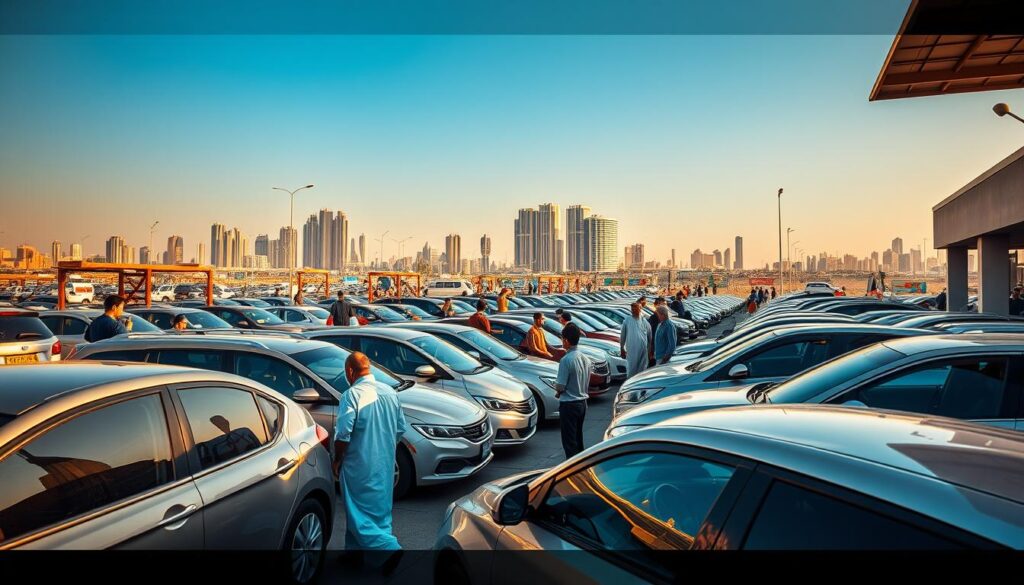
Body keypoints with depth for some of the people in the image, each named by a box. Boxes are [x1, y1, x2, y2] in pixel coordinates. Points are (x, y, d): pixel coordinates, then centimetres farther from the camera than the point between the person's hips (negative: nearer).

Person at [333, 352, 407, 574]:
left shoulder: (353, 394, -15)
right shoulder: (390, 392, 5)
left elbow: (343, 434, -19)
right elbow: (401, 429, 11)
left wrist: (337, 460, -4)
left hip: (360, 466, -7)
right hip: (385, 464, 7)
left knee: (359, 511, 2)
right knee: (379, 507, 17)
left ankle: (388, 547, -10)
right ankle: (357, 548, 29)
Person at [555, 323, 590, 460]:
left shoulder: (566, 359, -21)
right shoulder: (586, 359, 4)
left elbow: (560, 386, -19)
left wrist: (558, 392, 4)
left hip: (569, 404, -8)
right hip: (582, 402, 8)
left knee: (569, 442, 1)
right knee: (578, 438, 20)